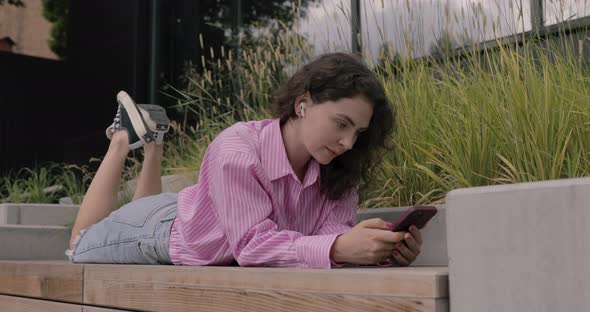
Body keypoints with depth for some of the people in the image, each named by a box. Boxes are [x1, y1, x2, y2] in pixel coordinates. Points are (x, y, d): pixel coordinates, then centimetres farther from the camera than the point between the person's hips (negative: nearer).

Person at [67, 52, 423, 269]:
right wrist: (338, 249, -62)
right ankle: (124, 139, 30)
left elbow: (334, 232, -33)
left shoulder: (336, 169, -26)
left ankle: (153, 143, 40)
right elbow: (253, 242, -46)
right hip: (168, 227, -5)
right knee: (82, 248, 27)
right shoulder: (237, 151, -43)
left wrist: (385, 248, -54)